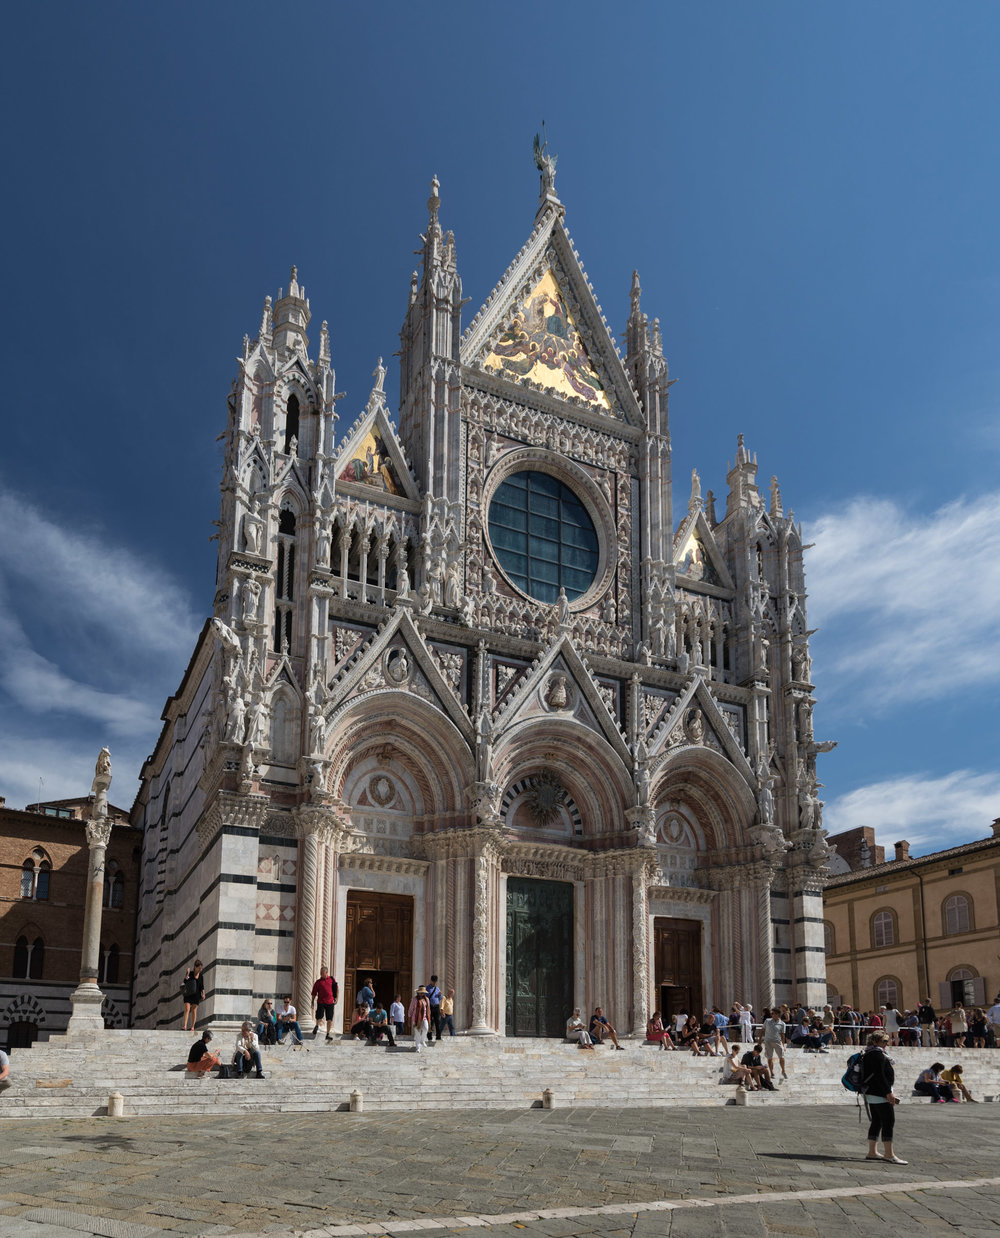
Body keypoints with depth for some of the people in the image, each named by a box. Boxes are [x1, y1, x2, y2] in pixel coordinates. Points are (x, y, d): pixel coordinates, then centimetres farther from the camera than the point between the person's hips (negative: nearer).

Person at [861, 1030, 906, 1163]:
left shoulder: (868, 1054, 18)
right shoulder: (877, 1054, -15)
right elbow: (879, 1075, -22)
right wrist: (888, 1092, -21)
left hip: (871, 1093, 11)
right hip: (880, 1093, -11)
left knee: (876, 1122, 12)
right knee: (888, 1122, -8)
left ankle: (872, 1152, 14)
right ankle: (889, 1154, -9)